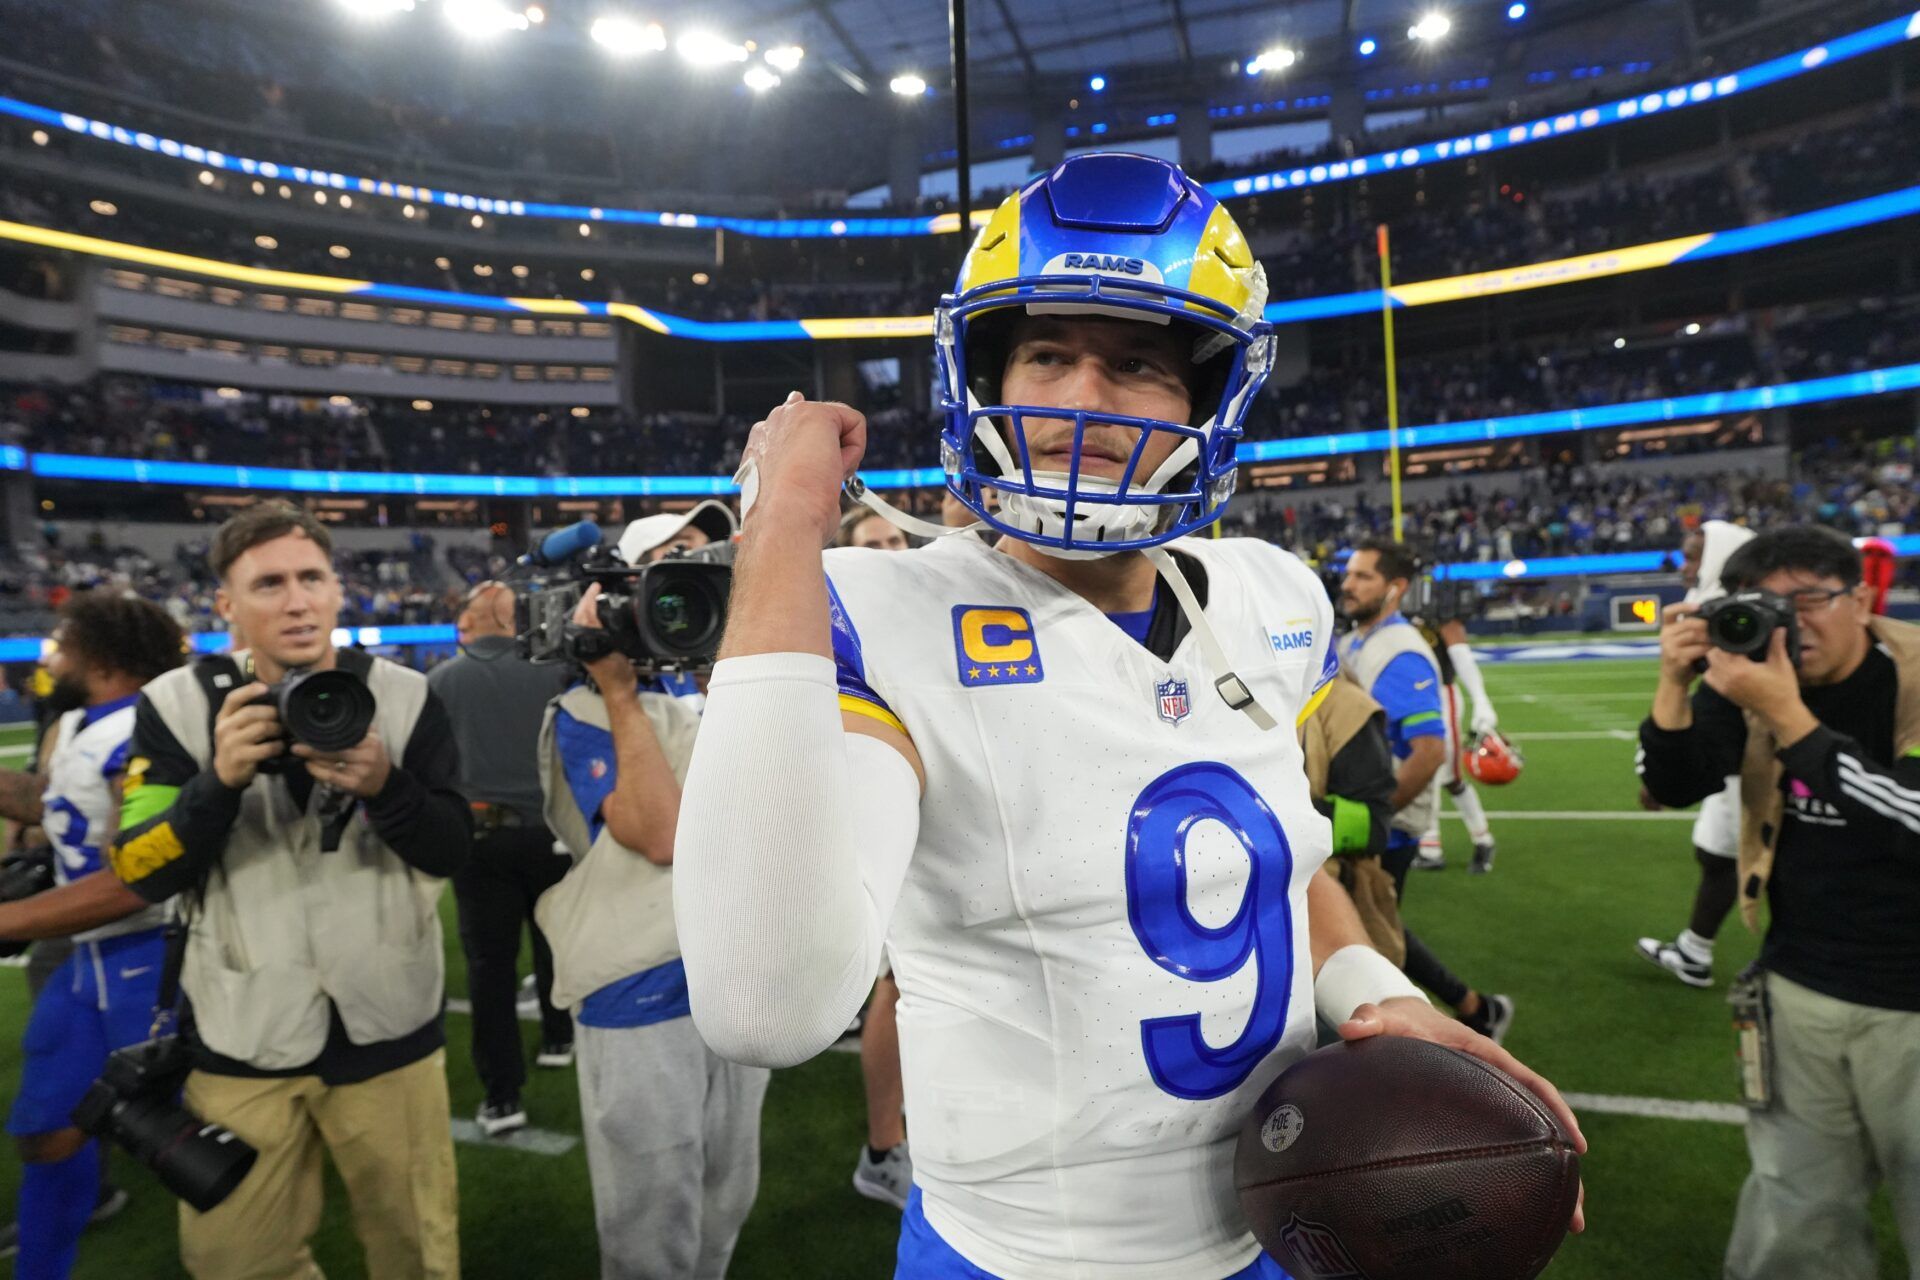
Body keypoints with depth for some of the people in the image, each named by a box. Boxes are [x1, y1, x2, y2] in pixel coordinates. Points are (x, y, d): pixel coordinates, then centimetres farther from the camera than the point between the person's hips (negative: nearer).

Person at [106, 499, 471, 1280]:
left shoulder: (405, 698, -8)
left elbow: (453, 855, -9)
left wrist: (386, 786, -28)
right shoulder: (178, 706, -7)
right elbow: (141, 875, -9)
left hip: (387, 1028, 0)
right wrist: (220, 780, -26)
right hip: (240, 1039, 1)